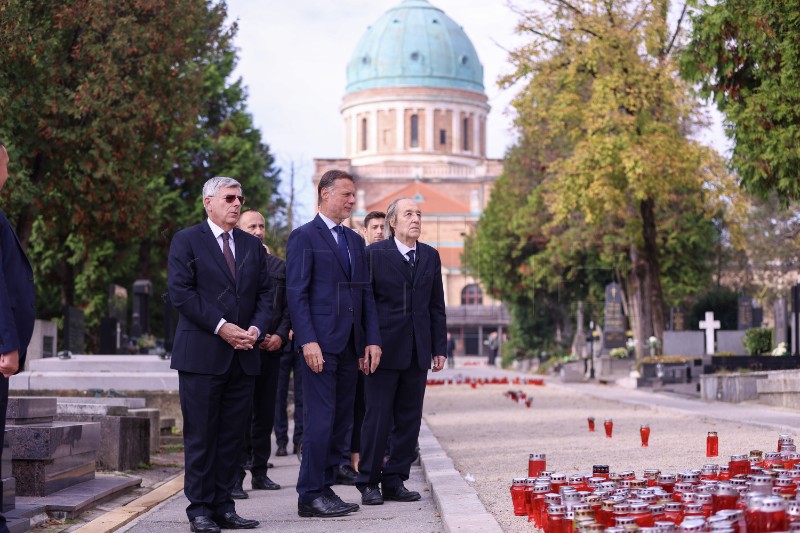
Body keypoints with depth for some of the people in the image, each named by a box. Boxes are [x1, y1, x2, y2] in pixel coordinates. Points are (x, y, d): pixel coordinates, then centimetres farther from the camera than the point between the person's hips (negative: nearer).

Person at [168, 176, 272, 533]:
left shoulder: (253, 246, 16)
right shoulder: (187, 241, 1)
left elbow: (265, 295, 13)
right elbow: (180, 292, -9)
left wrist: (256, 328, -6)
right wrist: (221, 327, -15)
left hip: (242, 356, 5)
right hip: (201, 354, -5)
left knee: (233, 435, 6)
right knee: (200, 436, -1)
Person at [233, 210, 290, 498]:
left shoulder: (278, 266, 14)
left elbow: (287, 306, 14)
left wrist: (280, 336, -2)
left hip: (271, 349, 5)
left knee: (265, 414, 9)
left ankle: (260, 472, 17)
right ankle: (235, 477, -4)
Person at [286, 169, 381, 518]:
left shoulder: (355, 241, 18)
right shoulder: (304, 237, -3)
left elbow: (366, 293, 17)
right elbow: (296, 294, -10)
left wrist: (372, 340, 8)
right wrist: (308, 341, -19)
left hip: (350, 345, 7)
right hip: (321, 344, -7)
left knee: (341, 422, 8)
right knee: (320, 420, -7)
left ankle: (326, 489, 16)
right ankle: (310, 496, -1)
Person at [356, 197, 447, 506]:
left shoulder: (430, 257, 13)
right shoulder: (374, 254, -2)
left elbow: (437, 306, 14)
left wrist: (439, 348, 9)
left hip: (417, 352, 5)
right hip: (384, 349, -5)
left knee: (409, 419, 6)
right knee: (378, 417, -2)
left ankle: (395, 481, 15)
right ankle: (369, 483, 7)